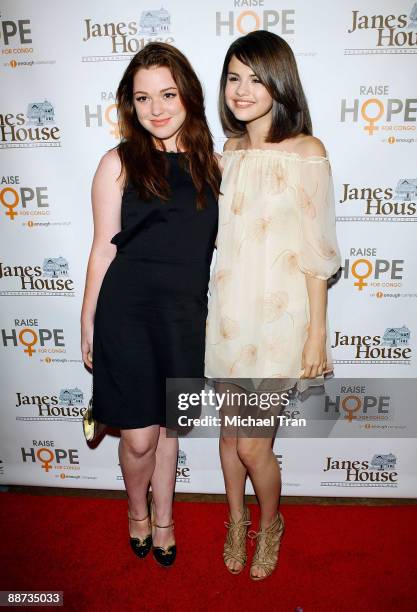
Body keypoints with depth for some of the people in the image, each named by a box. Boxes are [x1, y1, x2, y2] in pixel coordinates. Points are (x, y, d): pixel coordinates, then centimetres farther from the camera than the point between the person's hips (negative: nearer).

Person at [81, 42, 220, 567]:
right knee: (139, 437, 6)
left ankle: (163, 519, 43)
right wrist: (88, 322, 1)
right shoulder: (119, 163, -2)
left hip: (185, 315, 3)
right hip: (127, 313, -3)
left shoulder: (208, 162, 7)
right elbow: (103, 249, -1)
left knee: (167, 426, 18)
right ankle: (137, 512, 41)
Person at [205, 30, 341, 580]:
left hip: (278, 315, -5)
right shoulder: (230, 151, 8)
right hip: (228, 311, 5)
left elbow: (316, 251, -9)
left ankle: (270, 524, 36)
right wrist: (208, 309, 14)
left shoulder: (307, 152, -8)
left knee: (253, 445, 3)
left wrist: (317, 335, -8)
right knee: (229, 431, 16)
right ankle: (237, 520, 43)